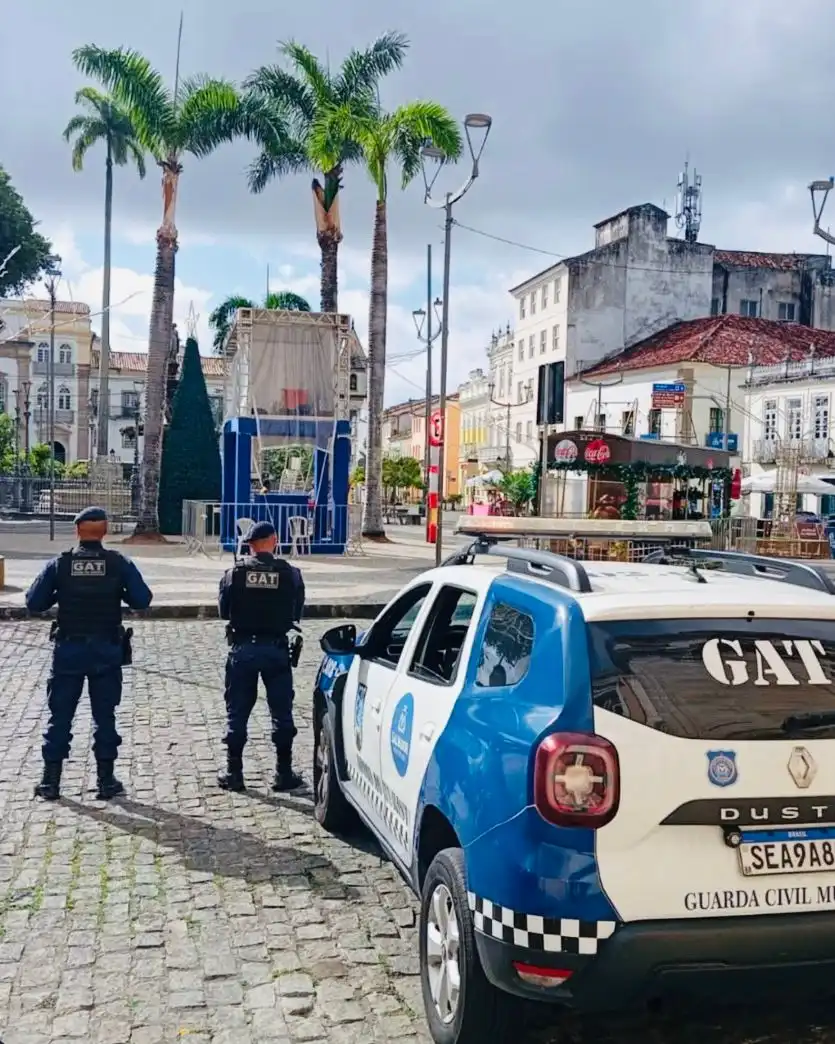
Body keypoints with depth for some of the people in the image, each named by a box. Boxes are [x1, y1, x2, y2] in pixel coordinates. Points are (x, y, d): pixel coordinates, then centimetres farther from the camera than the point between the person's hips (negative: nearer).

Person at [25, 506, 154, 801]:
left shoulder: (59, 564, -4)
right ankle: (106, 781, 14)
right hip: (107, 650, 0)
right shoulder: (119, 563, -6)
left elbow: (33, 603, -4)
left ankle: (50, 782, 14)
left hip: (68, 650, 0)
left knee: (60, 716, 10)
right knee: (104, 716, 9)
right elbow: (142, 599, -9)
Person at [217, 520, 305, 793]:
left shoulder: (235, 573, -7)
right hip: (276, 648, 0)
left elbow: (223, 610, 2)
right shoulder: (290, 574, -7)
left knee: (237, 712, 10)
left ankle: (234, 773, 16)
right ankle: (284, 773, 14)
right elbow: (297, 612, 2)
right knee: (281, 711, 10)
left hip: (242, 648, 0)